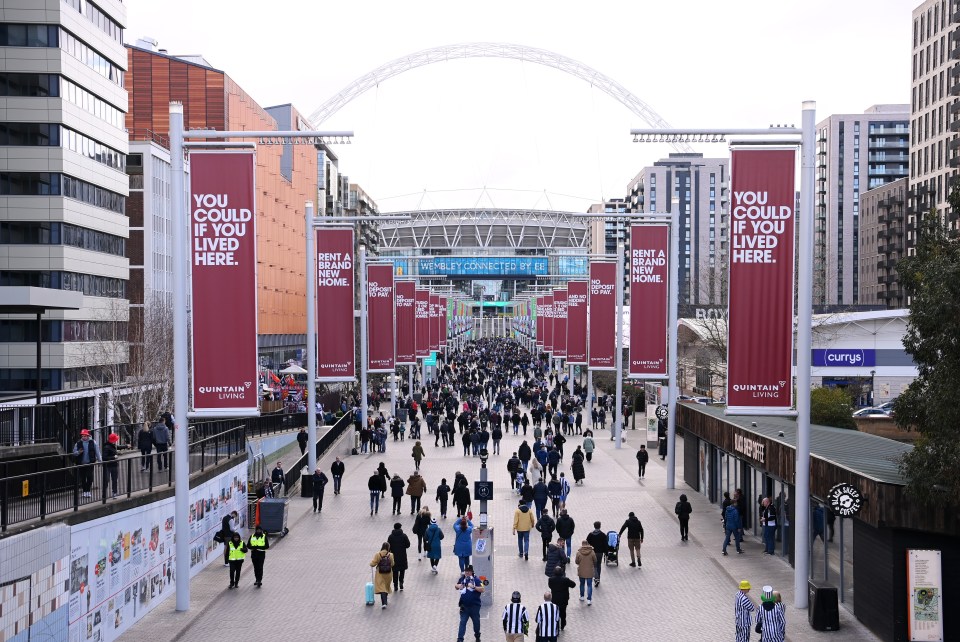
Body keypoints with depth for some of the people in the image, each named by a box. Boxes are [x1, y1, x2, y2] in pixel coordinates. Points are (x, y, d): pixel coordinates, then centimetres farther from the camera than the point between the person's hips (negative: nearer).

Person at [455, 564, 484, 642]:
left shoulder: (476, 580, -10)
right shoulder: (462, 579, 3)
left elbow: (482, 590, -19)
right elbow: (456, 586, 19)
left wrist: (473, 587, -32)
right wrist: (458, 586, -5)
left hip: (474, 605, -2)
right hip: (464, 606, 2)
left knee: (476, 621, 14)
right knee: (462, 622, -3)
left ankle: (477, 636, 37)